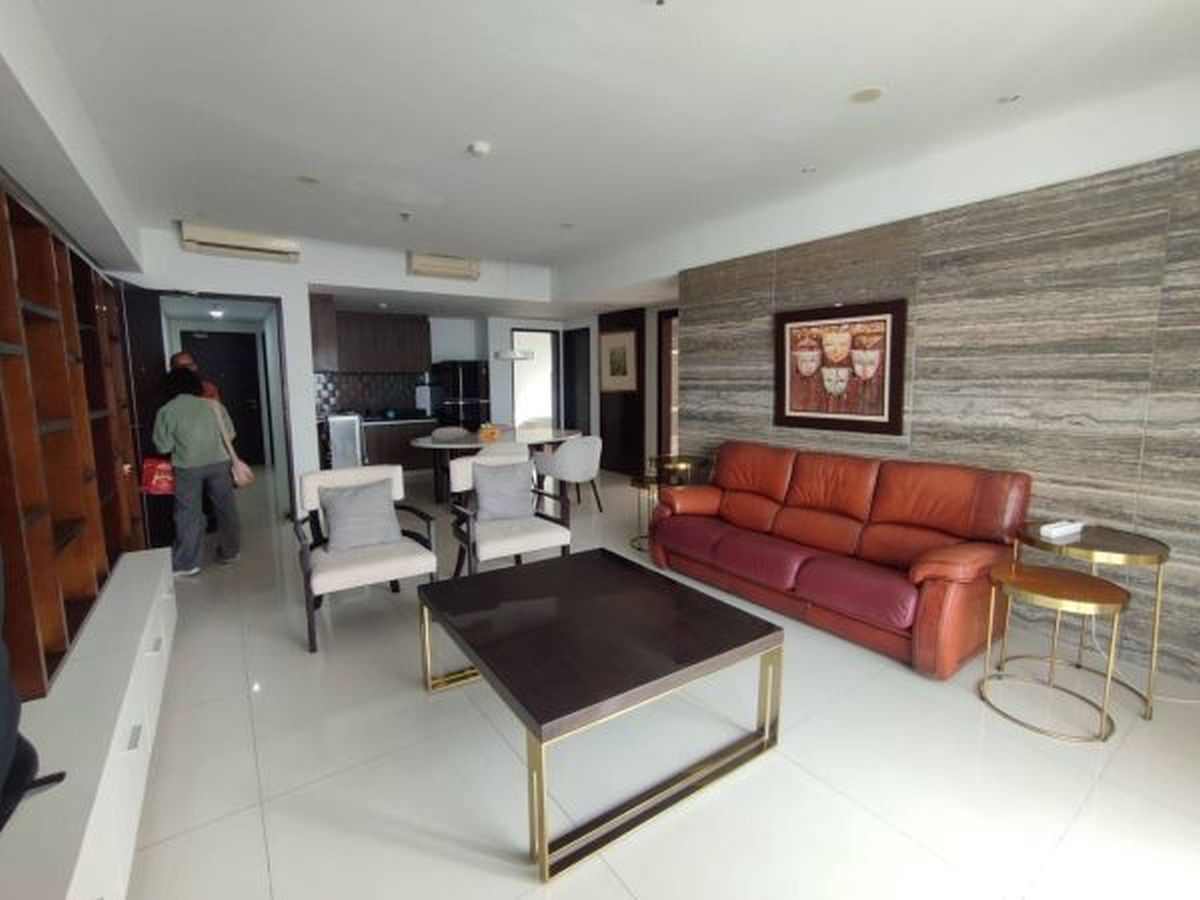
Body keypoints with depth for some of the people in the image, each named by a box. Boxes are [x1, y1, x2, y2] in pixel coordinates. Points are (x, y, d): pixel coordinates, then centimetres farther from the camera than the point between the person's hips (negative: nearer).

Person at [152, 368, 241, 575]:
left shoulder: (167, 411, -2)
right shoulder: (213, 405, 7)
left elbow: (163, 446, -2)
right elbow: (230, 435, 11)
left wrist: (179, 443, 17)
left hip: (188, 466, -2)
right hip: (218, 462, 2)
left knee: (188, 513, 7)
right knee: (225, 508, 13)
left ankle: (187, 563, 13)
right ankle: (229, 552, 23)